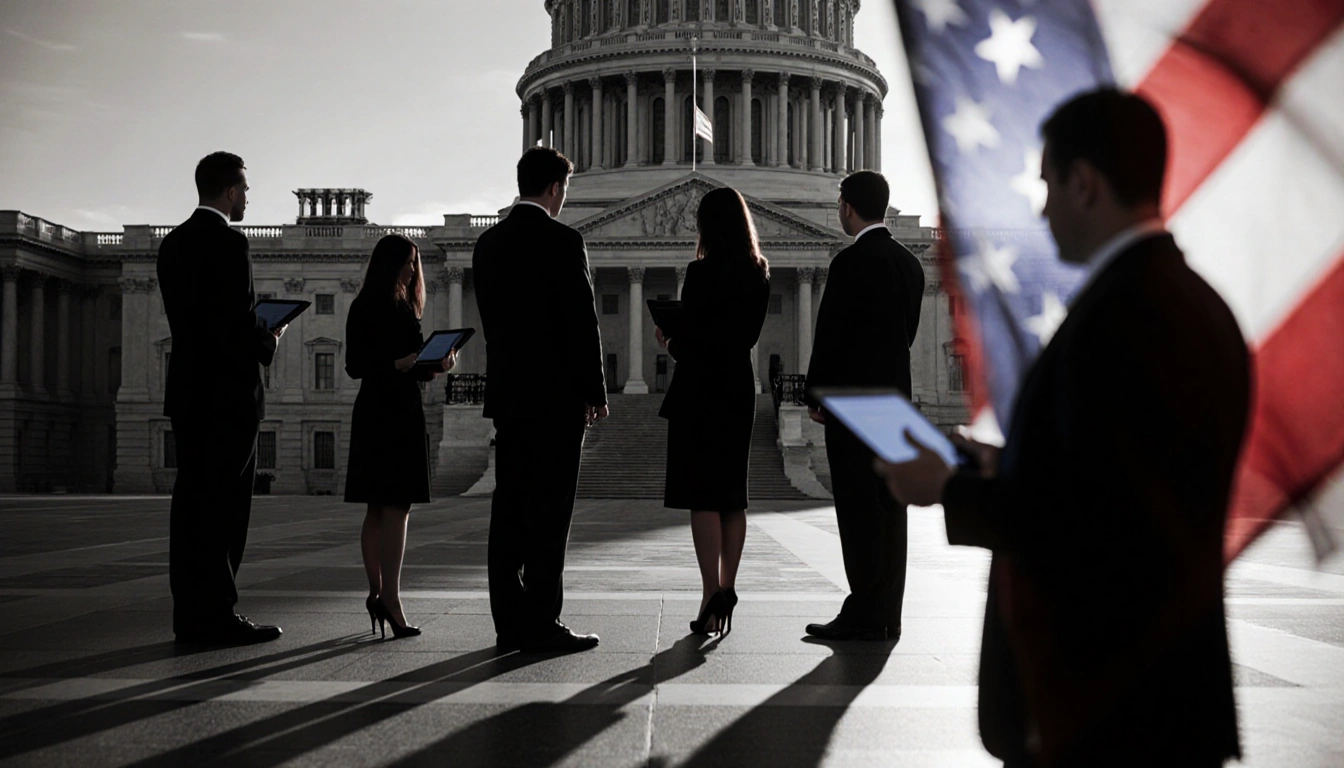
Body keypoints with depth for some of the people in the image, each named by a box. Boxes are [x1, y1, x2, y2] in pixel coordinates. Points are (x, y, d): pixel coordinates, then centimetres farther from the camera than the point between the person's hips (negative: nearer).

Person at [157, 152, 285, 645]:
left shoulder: (173, 243, 14)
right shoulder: (228, 243, -13)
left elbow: (184, 318, 15)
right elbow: (240, 322, -19)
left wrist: (257, 332, 15)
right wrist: (270, 343, 1)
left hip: (186, 390, 8)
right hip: (228, 392, -8)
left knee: (192, 503, 9)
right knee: (225, 507, -5)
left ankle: (190, 615, 12)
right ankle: (217, 617, -3)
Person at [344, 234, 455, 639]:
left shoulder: (404, 307, 20)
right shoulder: (367, 307, -6)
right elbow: (355, 366, -12)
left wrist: (437, 365, 2)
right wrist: (400, 364, -23)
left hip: (404, 412, 9)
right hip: (381, 414, -9)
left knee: (379, 511, 9)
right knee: (394, 508, -14)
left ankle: (378, 594, 12)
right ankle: (389, 598, -17)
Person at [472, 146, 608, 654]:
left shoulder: (488, 244, 10)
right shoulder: (562, 242, -11)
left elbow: (492, 320, 14)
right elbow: (582, 324, -11)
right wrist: (595, 394, -4)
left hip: (506, 394, 7)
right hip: (557, 397, -7)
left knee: (509, 511, 8)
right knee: (548, 515, -4)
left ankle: (509, 623, 11)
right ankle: (541, 624, -2)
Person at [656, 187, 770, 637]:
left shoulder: (703, 273, -14)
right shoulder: (760, 275, 6)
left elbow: (689, 341, -15)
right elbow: (746, 335, 12)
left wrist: (669, 343, 7)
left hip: (701, 392, -6)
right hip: (740, 389, 6)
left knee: (703, 498, -4)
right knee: (732, 497, 12)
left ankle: (712, 593, -10)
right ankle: (726, 589, 15)